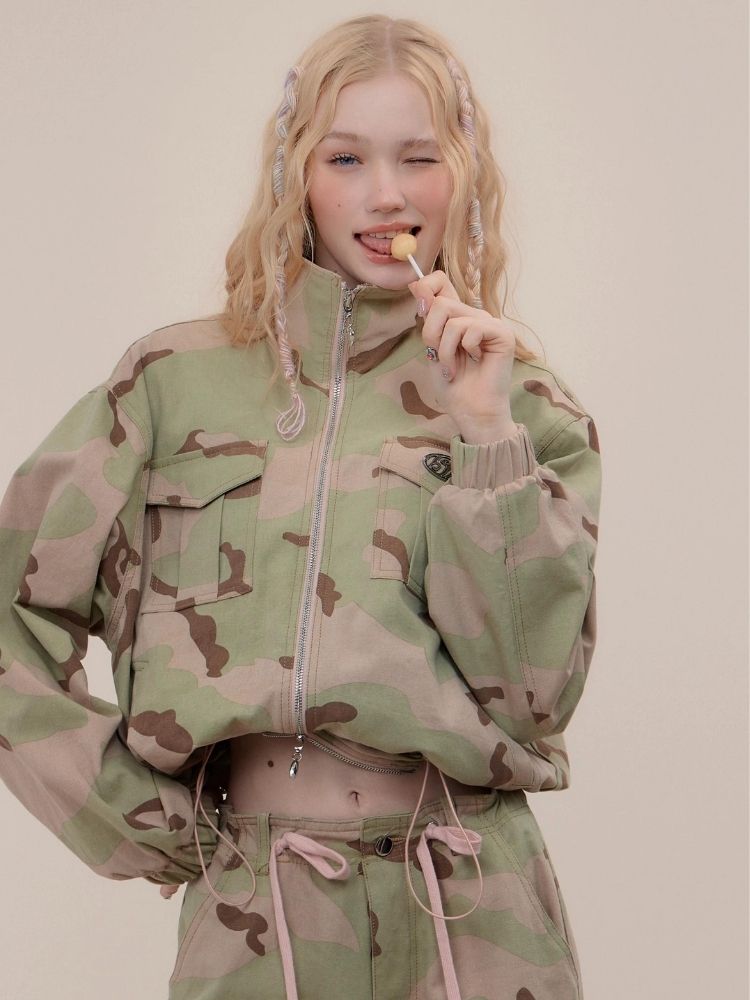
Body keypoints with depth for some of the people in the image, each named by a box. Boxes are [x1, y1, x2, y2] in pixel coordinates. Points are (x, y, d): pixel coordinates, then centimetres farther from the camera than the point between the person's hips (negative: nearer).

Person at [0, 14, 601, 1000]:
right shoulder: (175, 381, 3)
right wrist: (123, 808, 0)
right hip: (247, 913, 0)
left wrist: (485, 433, -13)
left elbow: (534, 692, -7)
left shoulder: (530, 409, 4)